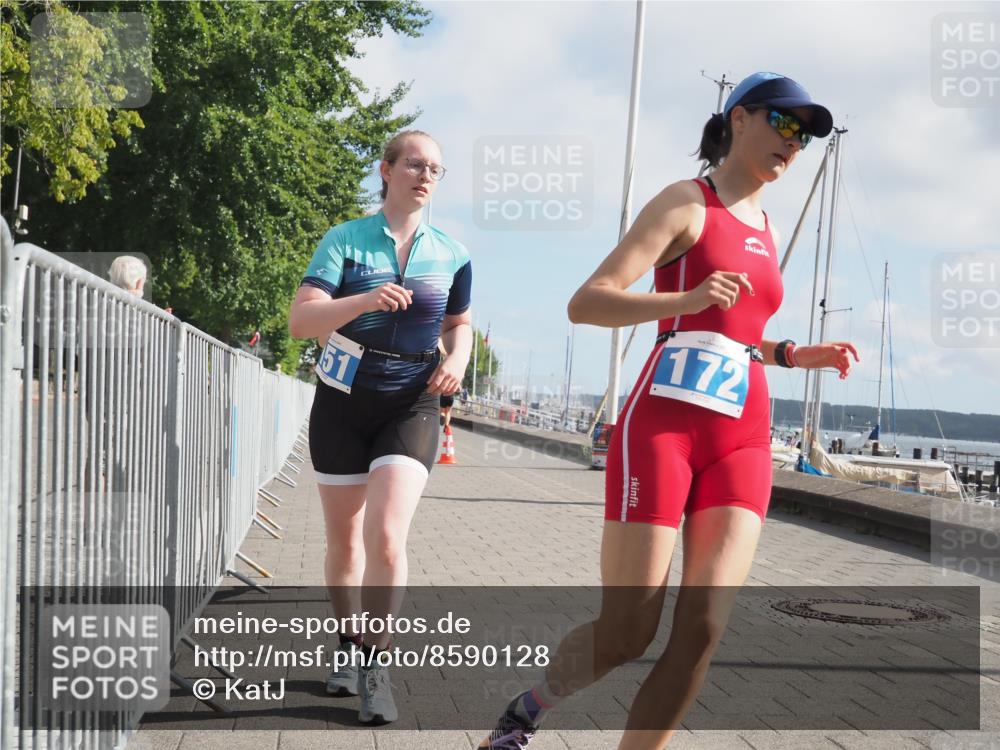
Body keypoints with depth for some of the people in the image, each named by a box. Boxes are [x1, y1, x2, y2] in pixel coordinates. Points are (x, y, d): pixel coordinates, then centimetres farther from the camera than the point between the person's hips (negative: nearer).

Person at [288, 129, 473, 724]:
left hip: (411, 407, 0)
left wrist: (457, 359, -4)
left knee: (386, 537, -17)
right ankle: (349, 647, 31)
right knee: (345, 541, 10)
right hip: (344, 402, 0)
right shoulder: (346, 240, -5)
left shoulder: (452, 255, 3)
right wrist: (365, 300, -32)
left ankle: (375, 661, -1)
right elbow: (300, 321, -15)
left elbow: (460, 323, 19)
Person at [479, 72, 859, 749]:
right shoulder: (686, 203, -1)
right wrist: (686, 299, -26)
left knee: (703, 629, -11)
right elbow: (586, 303, -12)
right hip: (661, 428, -6)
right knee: (626, 636, -6)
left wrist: (797, 356, 17)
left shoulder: (768, 233, 20)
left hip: (742, 443, 6)